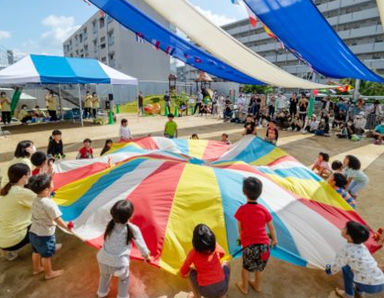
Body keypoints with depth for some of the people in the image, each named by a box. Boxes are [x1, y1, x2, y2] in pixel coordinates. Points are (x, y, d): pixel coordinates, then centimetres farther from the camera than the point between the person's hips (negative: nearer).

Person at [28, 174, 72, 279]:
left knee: (36, 252, 29)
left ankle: (37, 268, 51)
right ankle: (49, 273, 34)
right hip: (45, 235, -8)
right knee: (46, 255, 14)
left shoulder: (36, 200, -5)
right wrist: (67, 227, -11)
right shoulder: (49, 203, -31)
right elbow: (57, 220, -25)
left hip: (33, 232, 8)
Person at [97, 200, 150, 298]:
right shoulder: (133, 229, -14)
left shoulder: (110, 225, -6)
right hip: (119, 262, -4)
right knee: (124, 278, 30)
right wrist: (147, 256, 16)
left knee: (104, 275, 37)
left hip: (103, 259, 4)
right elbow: (141, 245, -3)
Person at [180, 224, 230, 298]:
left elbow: (183, 272, 5)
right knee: (225, 264, 26)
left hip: (205, 291, -1)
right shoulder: (216, 247, -3)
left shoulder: (193, 253, -8)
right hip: (222, 289, 1)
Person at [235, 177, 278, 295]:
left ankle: (244, 287, 47)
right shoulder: (263, 210, -1)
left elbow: (240, 229, -1)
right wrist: (274, 239, 27)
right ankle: (257, 285, 52)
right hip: (264, 245, 3)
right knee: (260, 267, 29)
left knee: (246, 267, 25)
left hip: (249, 245, -2)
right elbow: (271, 227, 10)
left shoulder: (241, 210, -9)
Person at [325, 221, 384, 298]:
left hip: (369, 287, -7)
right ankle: (359, 291, 33)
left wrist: (329, 269, 23)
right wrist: (332, 267, 32)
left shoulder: (345, 251, -16)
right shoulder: (362, 246, 6)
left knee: (346, 268, 3)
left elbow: (336, 268, -1)